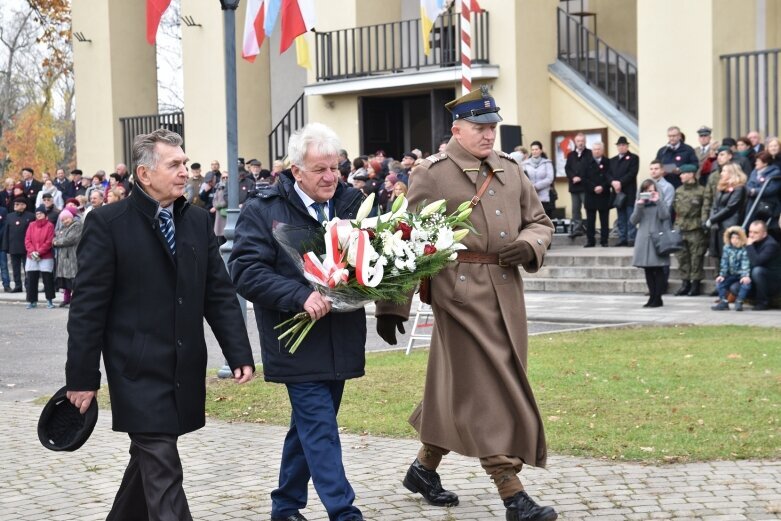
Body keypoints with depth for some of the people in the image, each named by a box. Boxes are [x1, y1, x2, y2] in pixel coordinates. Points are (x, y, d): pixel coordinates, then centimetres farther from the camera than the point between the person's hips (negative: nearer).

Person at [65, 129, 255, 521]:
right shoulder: (107, 222, -8)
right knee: (162, 469, -8)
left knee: (149, 458, 16)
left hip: (186, 369, 6)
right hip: (139, 370, -5)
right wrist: (82, 376, -9)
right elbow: (87, 305, -9)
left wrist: (239, 354, 0)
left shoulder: (198, 221, 8)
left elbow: (220, 294, 9)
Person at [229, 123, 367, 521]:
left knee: (309, 425, 16)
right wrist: (300, 296, -27)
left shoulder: (352, 202, 5)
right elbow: (245, 270, -16)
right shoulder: (263, 210, -9)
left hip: (340, 339, 6)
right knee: (320, 430, -8)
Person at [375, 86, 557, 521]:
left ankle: (425, 467, 32)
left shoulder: (511, 170, 13)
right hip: (460, 289, -6)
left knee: (456, 384, 14)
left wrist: (529, 245, -5)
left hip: (506, 289, 6)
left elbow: (541, 221, 20)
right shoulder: (432, 173, -4)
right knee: (490, 389, -6)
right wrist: (391, 305, -6)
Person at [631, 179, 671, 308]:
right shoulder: (639, 203, 11)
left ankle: (658, 298, -2)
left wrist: (658, 201, -17)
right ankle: (652, 297, 13)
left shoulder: (659, 203, 3)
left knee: (658, 270, -5)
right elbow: (633, 221, 2)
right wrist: (639, 206, -10)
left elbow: (664, 216, -14)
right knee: (648, 270, 7)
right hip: (643, 239, 4)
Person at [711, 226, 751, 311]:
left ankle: (739, 302, -24)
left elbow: (746, 264, -21)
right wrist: (722, 275, -9)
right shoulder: (727, 248, -1)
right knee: (719, 282, -14)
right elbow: (724, 263, 0)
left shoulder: (744, 249, -13)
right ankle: (723, 302, -14)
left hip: (742, 275, -4)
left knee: (746, 283, -32)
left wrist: (746, 276, -33)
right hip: (731, 274, 4)